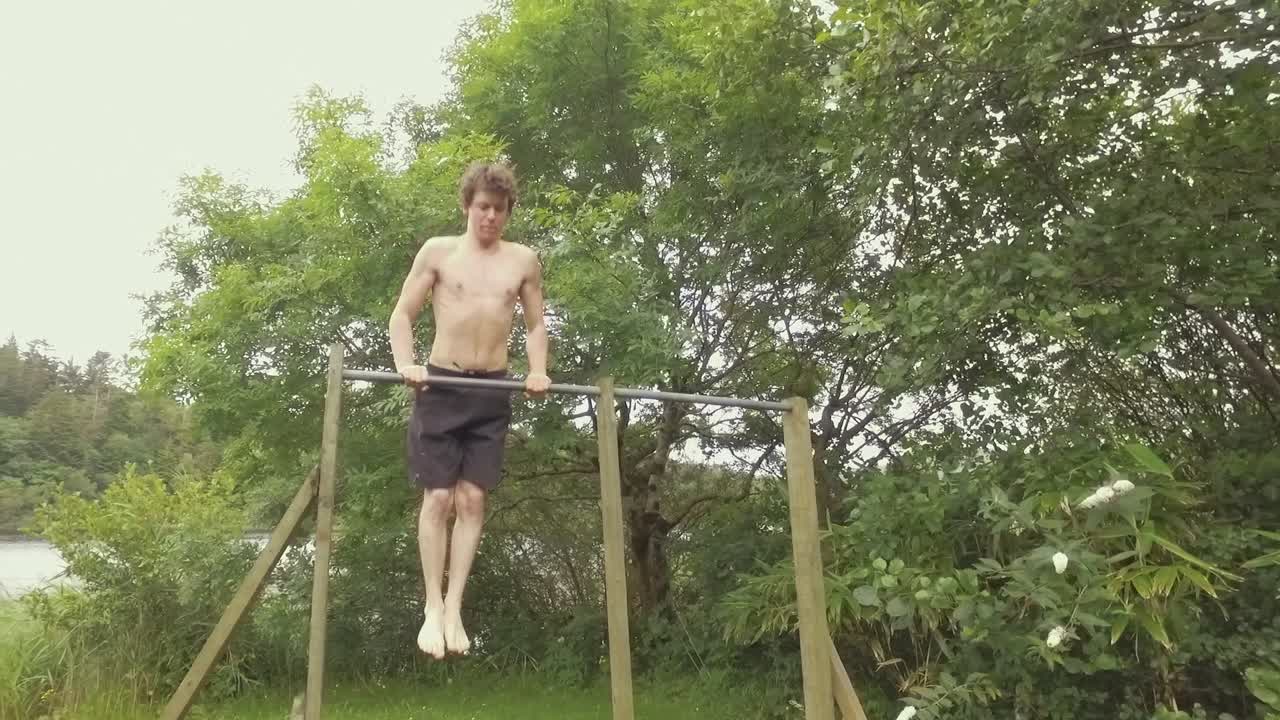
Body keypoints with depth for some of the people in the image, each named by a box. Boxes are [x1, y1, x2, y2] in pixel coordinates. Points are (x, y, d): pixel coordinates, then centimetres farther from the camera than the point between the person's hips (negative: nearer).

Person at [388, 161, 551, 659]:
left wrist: (538, 372, -2)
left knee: (472, 499, 0)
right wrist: (405, 364, -14)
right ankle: (433, 608, 8)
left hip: (492, 391, 2)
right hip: (441, 385, -2)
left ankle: (454, 610, 7)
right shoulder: (438, 251, 3)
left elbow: (536, 324, 15)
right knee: (438, 497, -3)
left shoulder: (524, 261, 9)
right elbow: (402, 315, 3)